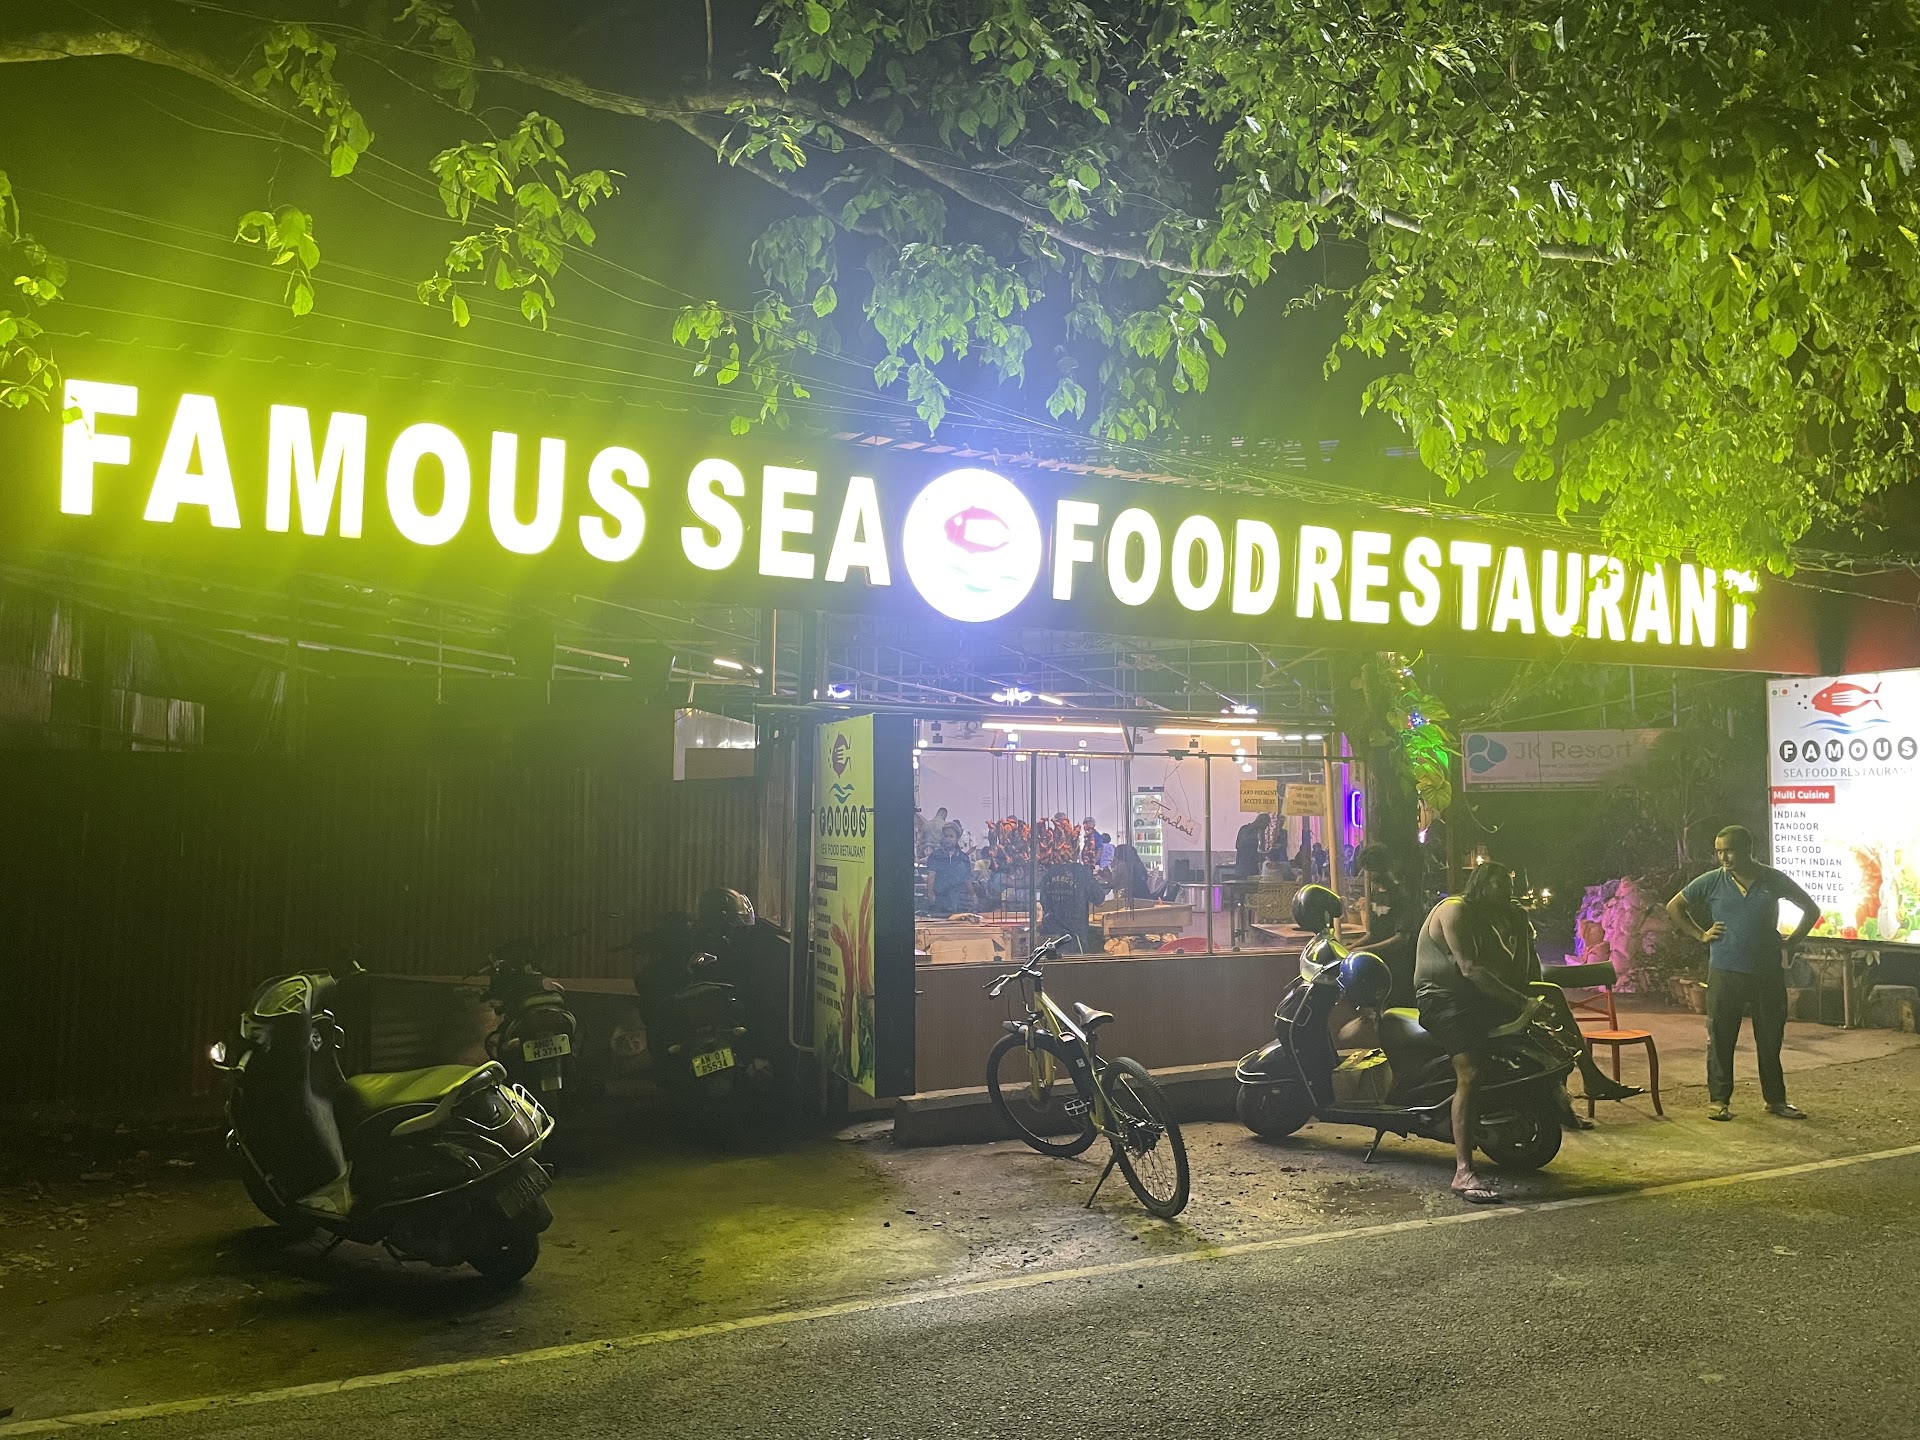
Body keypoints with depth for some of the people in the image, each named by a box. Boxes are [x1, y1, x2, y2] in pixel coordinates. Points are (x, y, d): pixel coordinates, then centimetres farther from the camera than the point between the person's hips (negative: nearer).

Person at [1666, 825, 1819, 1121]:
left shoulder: (1773, 880, 0)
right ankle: (1718, 1100, 10)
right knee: (1721, 1038, 2)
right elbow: (1674, 907, 10)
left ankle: (1775, 1099, 23)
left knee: (1771, 1039, 9)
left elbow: (1811, 910, 13)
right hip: (1724, 973, -1)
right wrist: (1700, 934, 2)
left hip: (1768, 973, 1)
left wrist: (1791, 942, 5)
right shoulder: (1711, 882, -1)